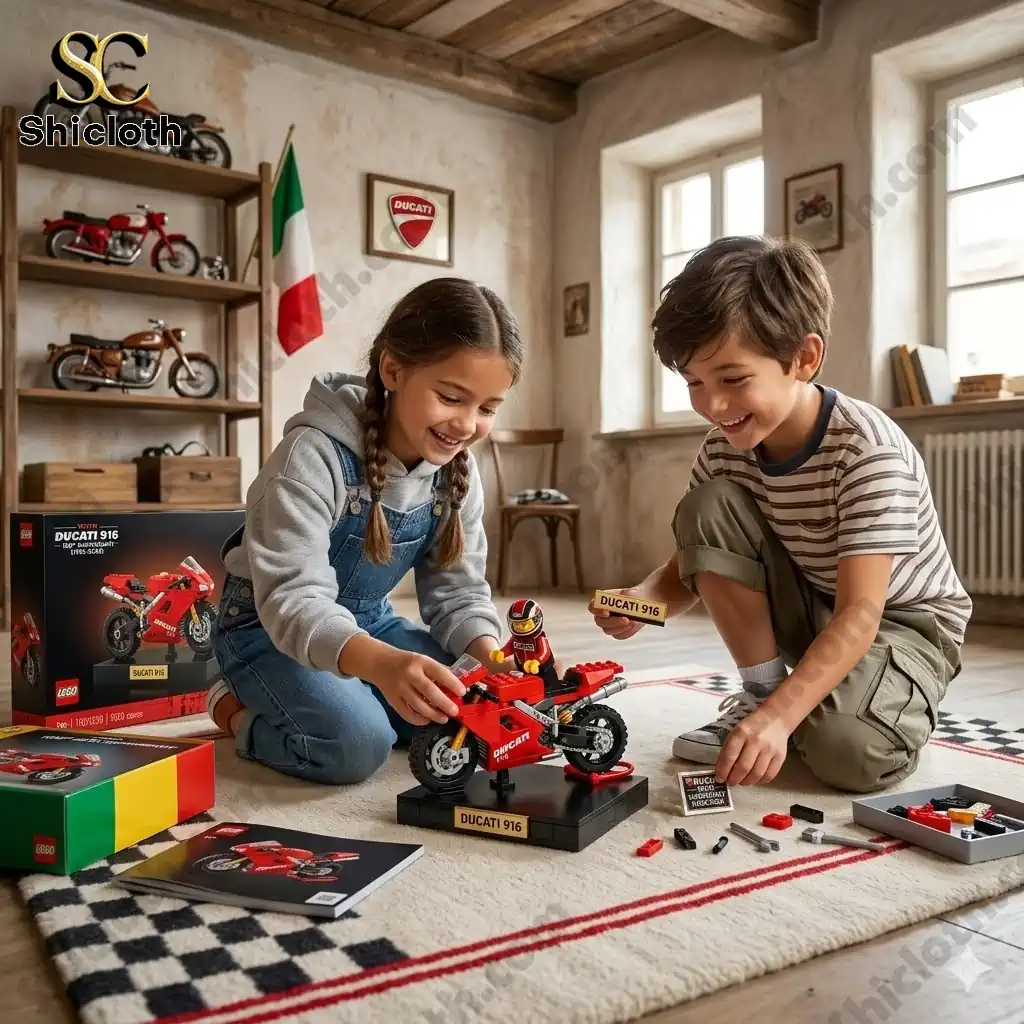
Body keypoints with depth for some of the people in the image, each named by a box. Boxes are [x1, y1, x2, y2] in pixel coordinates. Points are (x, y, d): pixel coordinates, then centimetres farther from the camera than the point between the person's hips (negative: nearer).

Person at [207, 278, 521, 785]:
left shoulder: (458, 472, -9)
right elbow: (293, 597, -37)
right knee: (356, 744, -28)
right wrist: (380, 663, -56)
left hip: (367, 622, 7)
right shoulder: (313, 457, -29)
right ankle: (238, 710, 1)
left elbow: (457, 589, -3)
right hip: (271, 625, -6)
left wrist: (490, 653, -25)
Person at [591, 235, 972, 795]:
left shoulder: (868, 449, -30)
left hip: (904, 619, -5)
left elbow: (859, 617, -34)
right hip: (808, 612, 5)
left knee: (850, 752, -34)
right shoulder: (724, 450, -12)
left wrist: (780, 716, -46)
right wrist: (641, 599, -28)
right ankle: (761, 691, -8)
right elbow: (690, 566, -5)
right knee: (707, 508, -20)